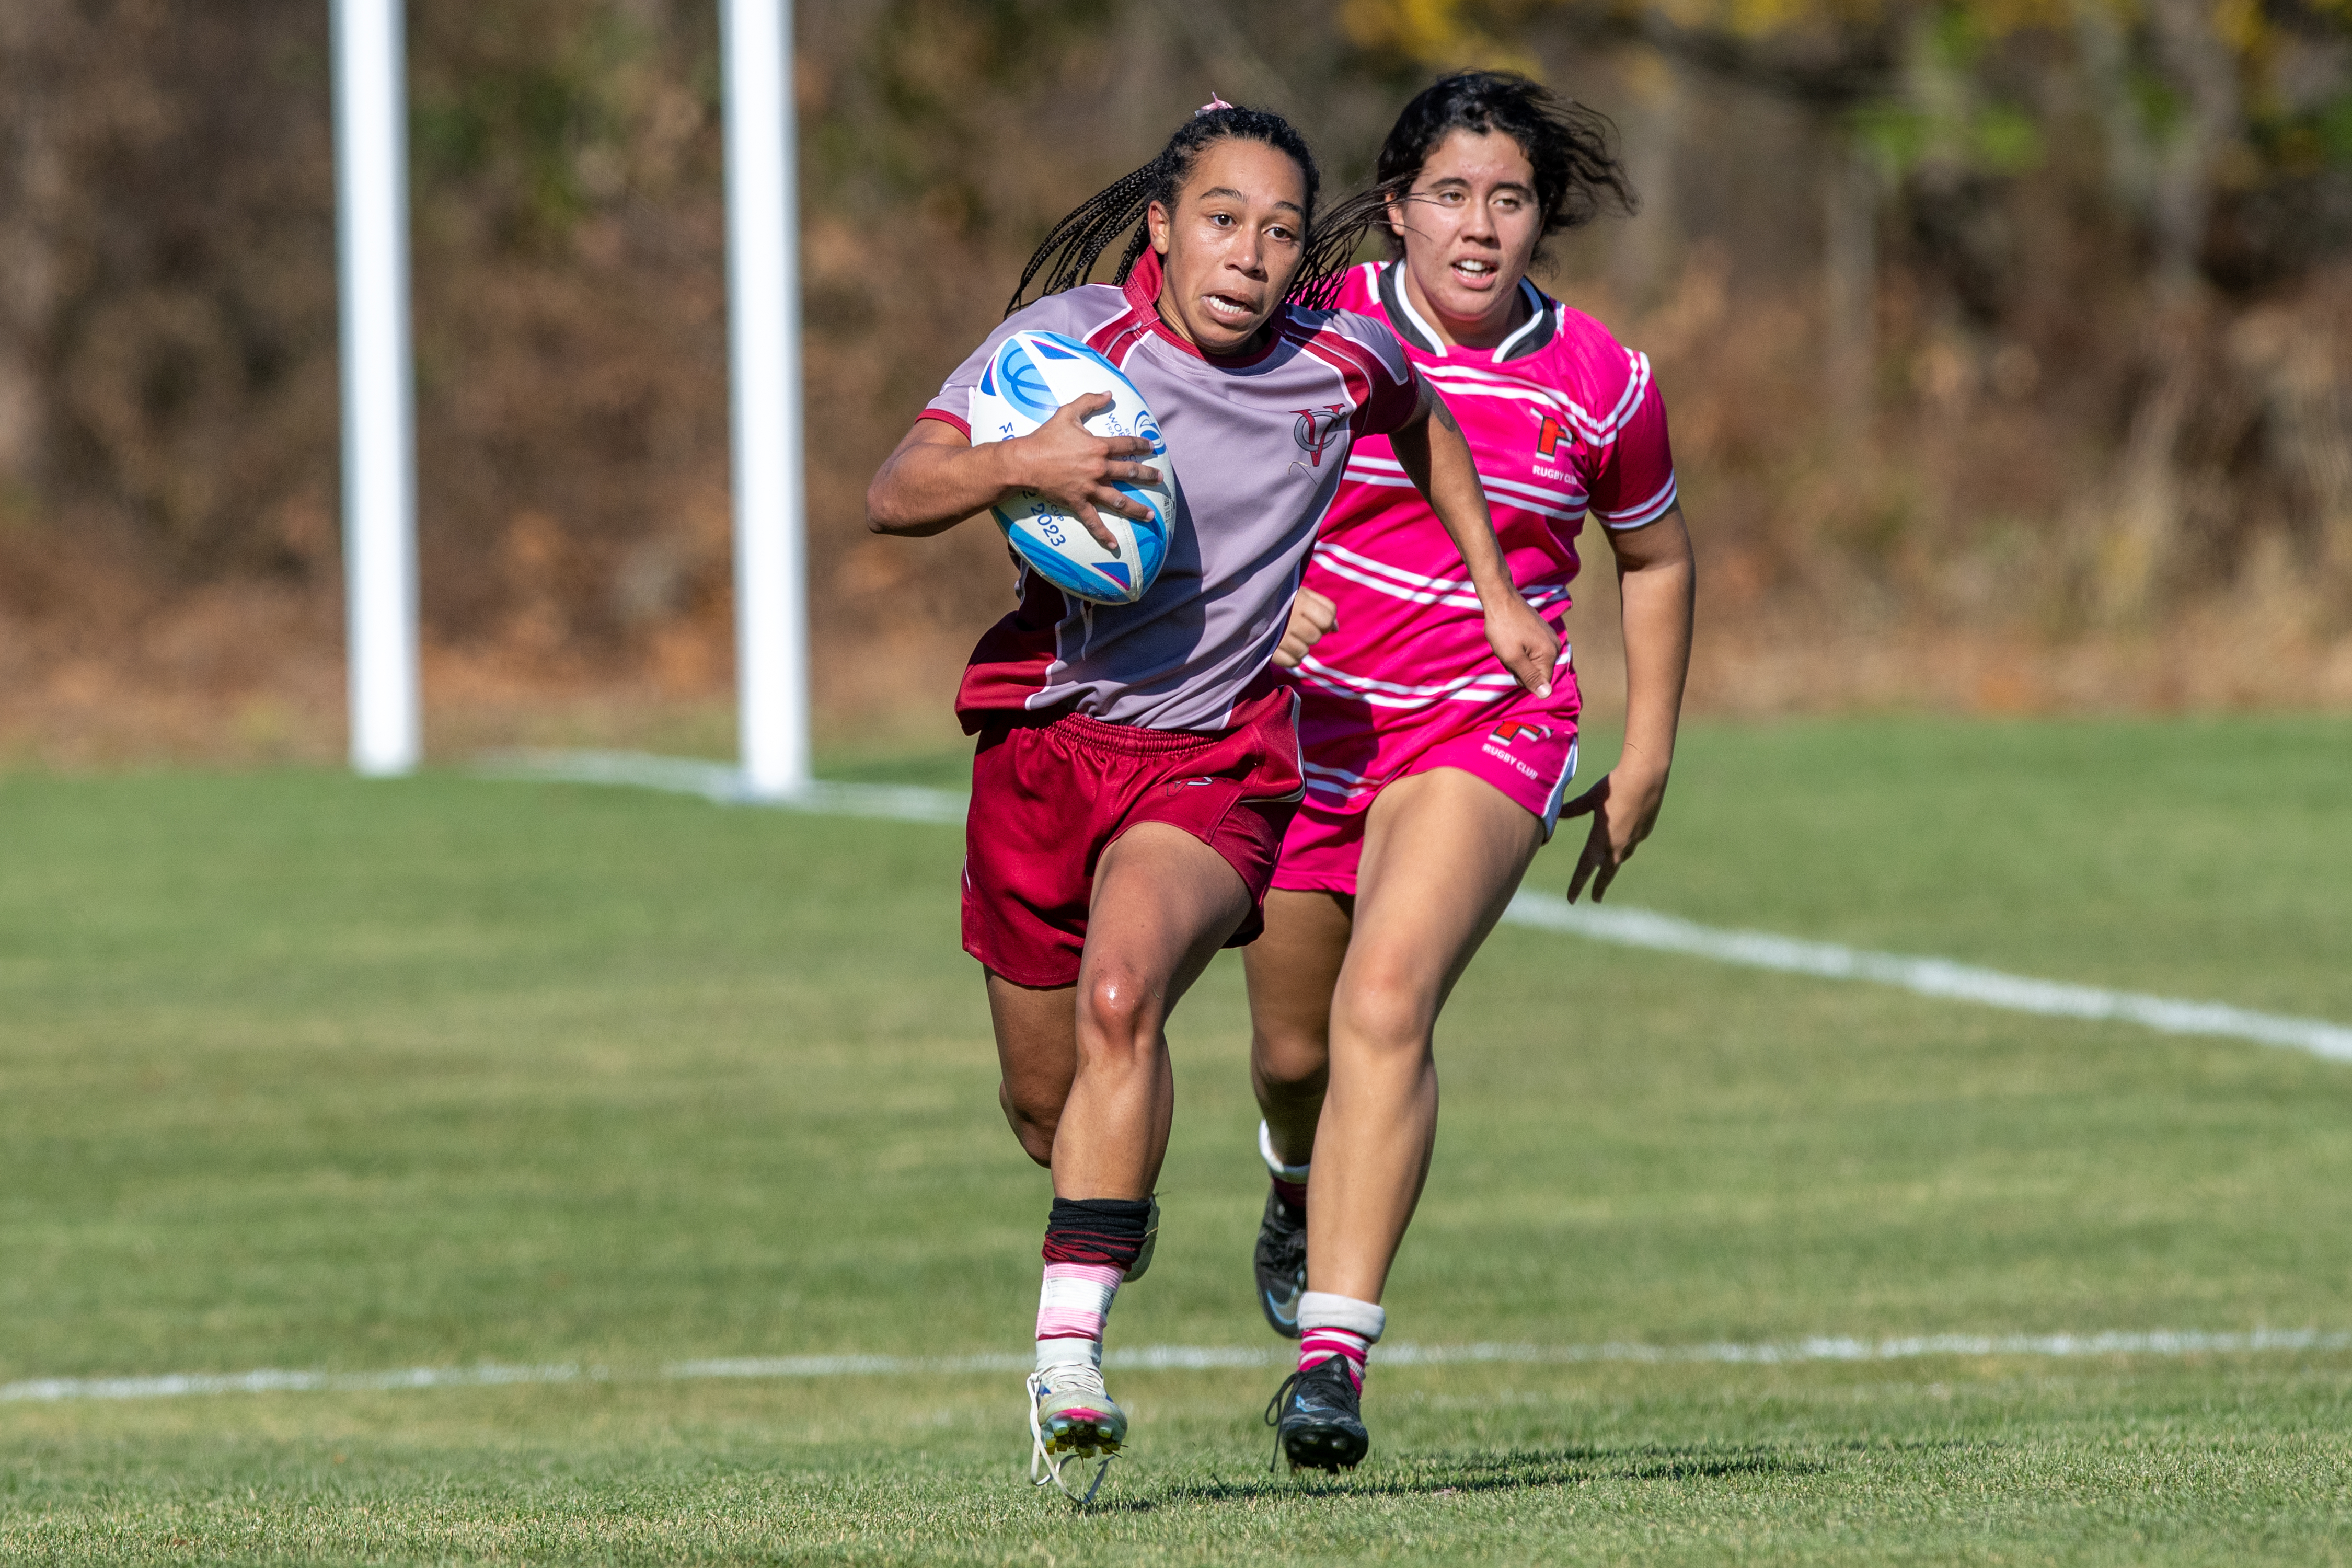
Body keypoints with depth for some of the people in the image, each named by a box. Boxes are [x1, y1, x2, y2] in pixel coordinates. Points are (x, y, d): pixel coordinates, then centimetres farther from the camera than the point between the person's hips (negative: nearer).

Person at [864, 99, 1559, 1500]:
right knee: (1046, 1096, 11)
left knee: (1123, 995, -30)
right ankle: (1115, 1207, 49)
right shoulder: (1071, 337, -9)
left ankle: (1069, 1352, -32)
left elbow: (1420, 417, 22)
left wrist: (1498, 595, 22)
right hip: (1048, 740, 1)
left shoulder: (1339, 357, -4)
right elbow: (895, 497, -16)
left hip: (1218, 763, -1)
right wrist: (1021, 465, -35)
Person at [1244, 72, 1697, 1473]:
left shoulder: (1603, 385, -2)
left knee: (1385, 1003, -25)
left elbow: (1656, 557, 15)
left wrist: (1646, 765, 14)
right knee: (1294, 1050, 12)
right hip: (1306, 720, 2)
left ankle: (1333, 1351, -29)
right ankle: (1305, 1185, 51)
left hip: (1485, 731, -2)